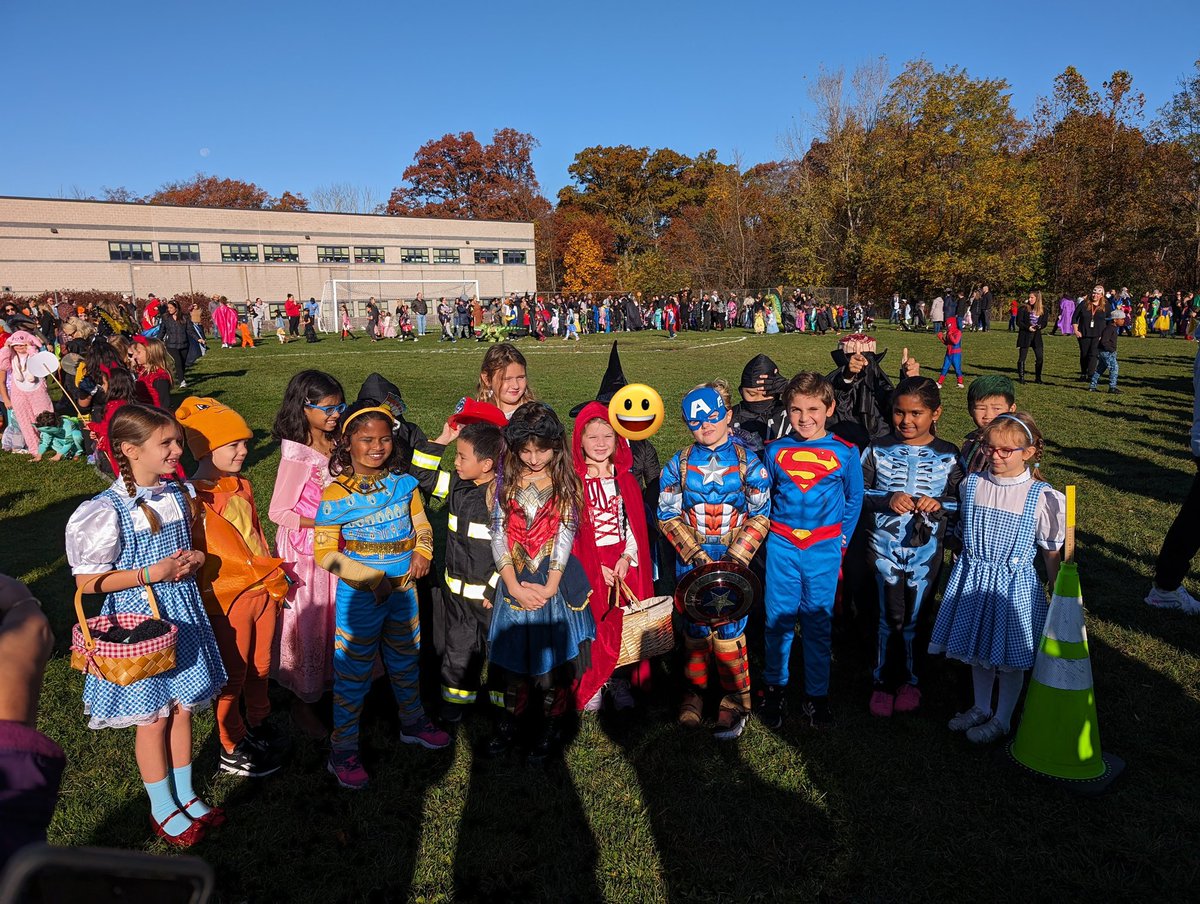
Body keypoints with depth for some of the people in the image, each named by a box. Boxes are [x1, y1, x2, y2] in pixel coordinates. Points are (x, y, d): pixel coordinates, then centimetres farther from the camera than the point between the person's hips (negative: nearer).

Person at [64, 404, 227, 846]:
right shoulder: (108, 510, -19)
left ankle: (185, 795, 36)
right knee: (153, 718, 10)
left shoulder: (180, 493, -1)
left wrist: (195, 557, -7)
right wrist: (152, 573, -23)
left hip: (183, 614, 5)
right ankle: (163, 809, 31)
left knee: (182, 708, 17)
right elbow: (87, 582, -14)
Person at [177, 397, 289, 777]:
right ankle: (232, 750, 28)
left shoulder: (242, 487, 8)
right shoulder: (192, 498, -19)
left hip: (263, 591, 7)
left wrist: (274, 578, 14)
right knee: (233, 676, 9)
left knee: (260, 667, 22)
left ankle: (258, 724, 43)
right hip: (227, 601, -7)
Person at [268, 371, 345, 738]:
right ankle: (302, 703, 26)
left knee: (333, 618, 17)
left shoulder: (335, 446, 0)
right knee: (307, 623, 7)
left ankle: (329, 684, 36)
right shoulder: (297, 456, -20)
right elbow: (278, 512, -17)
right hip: (304, 550, -6)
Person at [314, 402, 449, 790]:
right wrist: (370, 577, -21)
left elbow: (421, 525, 9)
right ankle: (343, 751, 23)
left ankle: (412, 722, 44)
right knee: (352, 673, 6)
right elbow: (324, 551, -15)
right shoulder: (337, 495, -15)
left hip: (403, 590, 5)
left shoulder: (402, 483, -2)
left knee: (406, 662, 22)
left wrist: (422, 552, -11)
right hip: (359, 597, -5)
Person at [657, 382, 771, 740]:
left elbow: (760, 516, -4)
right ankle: (694, 689, 31)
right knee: (694, 626, 11)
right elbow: (668, 514, -2)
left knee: (729, 629, 0)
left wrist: (736, 557, -13)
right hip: (691, 560, 2)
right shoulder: (679, 464, -1)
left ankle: (736, 700, 19)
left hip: (735, 560, -2)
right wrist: (695, 553, -12)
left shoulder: (748, 462, -5)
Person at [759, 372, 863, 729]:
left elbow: (854, 499, 7)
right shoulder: (775, 451, 0)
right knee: (778, 619, 7)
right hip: (781, 545, 1)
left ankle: (816, 694, 23)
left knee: (818, 623, 8)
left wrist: (841, 540, 2)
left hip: (824, 550, -1)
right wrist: (767, 532, 6)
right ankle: (775, 687, 26)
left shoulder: (845, 452, -3)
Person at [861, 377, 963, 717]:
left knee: (916, 619, 13)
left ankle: (910, 679, 34)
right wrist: (887, 500, -19)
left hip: (926, 551, 1)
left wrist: (939, 505, -16)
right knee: (890, 619, 7)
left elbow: (961, 502, 5)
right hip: (886, 547, 0)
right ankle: (884, 681, 25)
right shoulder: (879, 450, -2)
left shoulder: (948, 456, -1)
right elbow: (858, 492, -1)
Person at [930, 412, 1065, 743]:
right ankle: (981, 708, 39)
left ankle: (1002, 719, 30)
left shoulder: (1041, 496, -13)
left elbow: (1051, 553, -5)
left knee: (1010, 656, 10)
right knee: (977, 649, 18)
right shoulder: (971, 485, -2)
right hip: (973, 579, 4)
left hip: (1014, 584, -4)